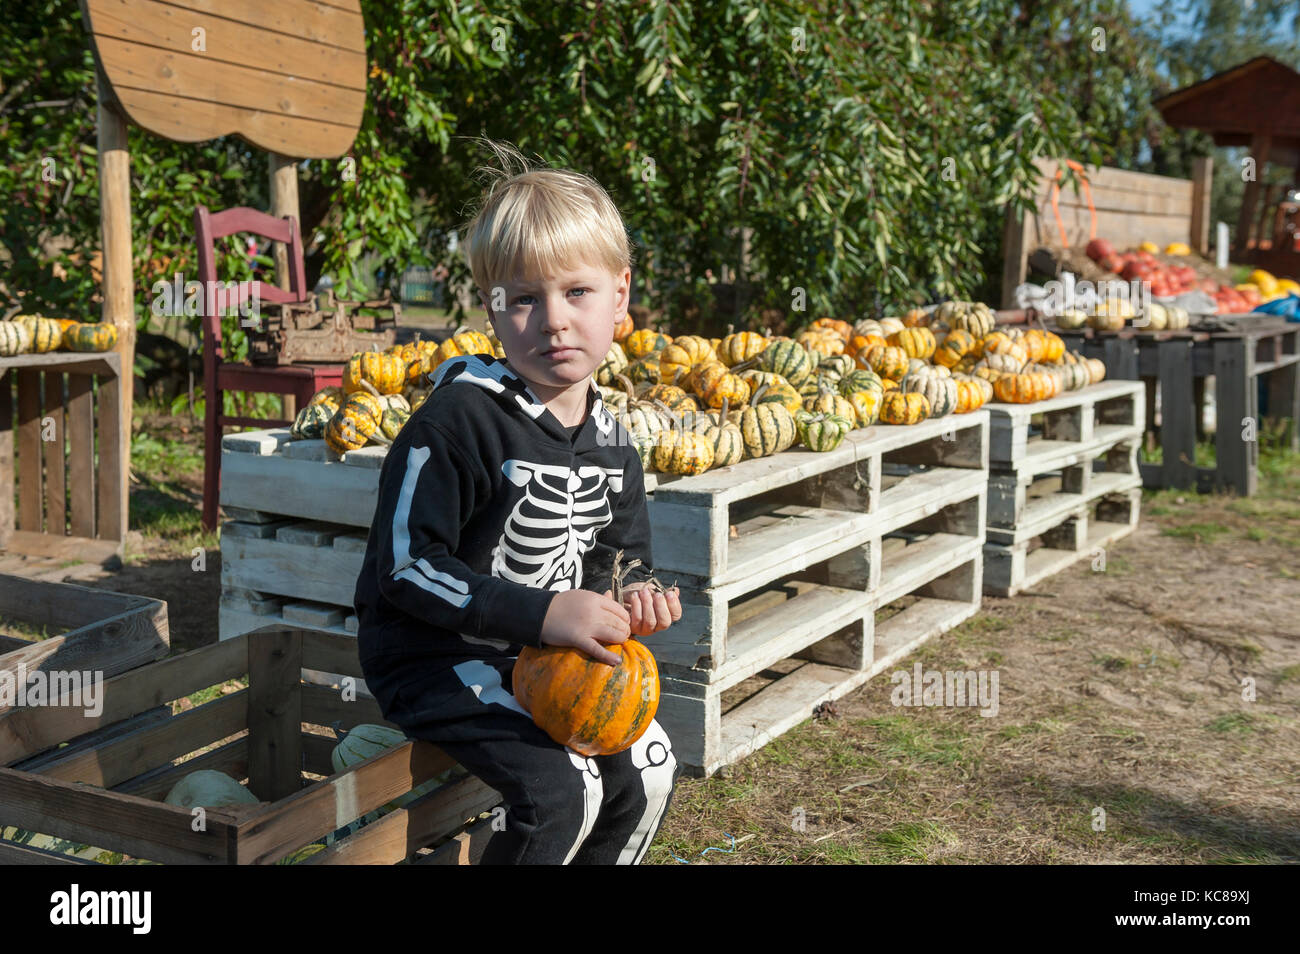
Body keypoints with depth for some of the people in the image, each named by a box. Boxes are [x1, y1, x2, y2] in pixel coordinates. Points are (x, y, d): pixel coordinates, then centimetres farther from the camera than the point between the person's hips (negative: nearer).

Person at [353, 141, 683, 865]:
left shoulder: (611, 442, 3)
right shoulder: (459, 420, -20)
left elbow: (611, 563, 15)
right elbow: (406, 567, -23)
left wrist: (630, 602, -10)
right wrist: (543, 613, -28)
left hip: (540, 655, 7)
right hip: (435, 659, -7)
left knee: (649, 765, 2)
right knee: (560, 785, -22)